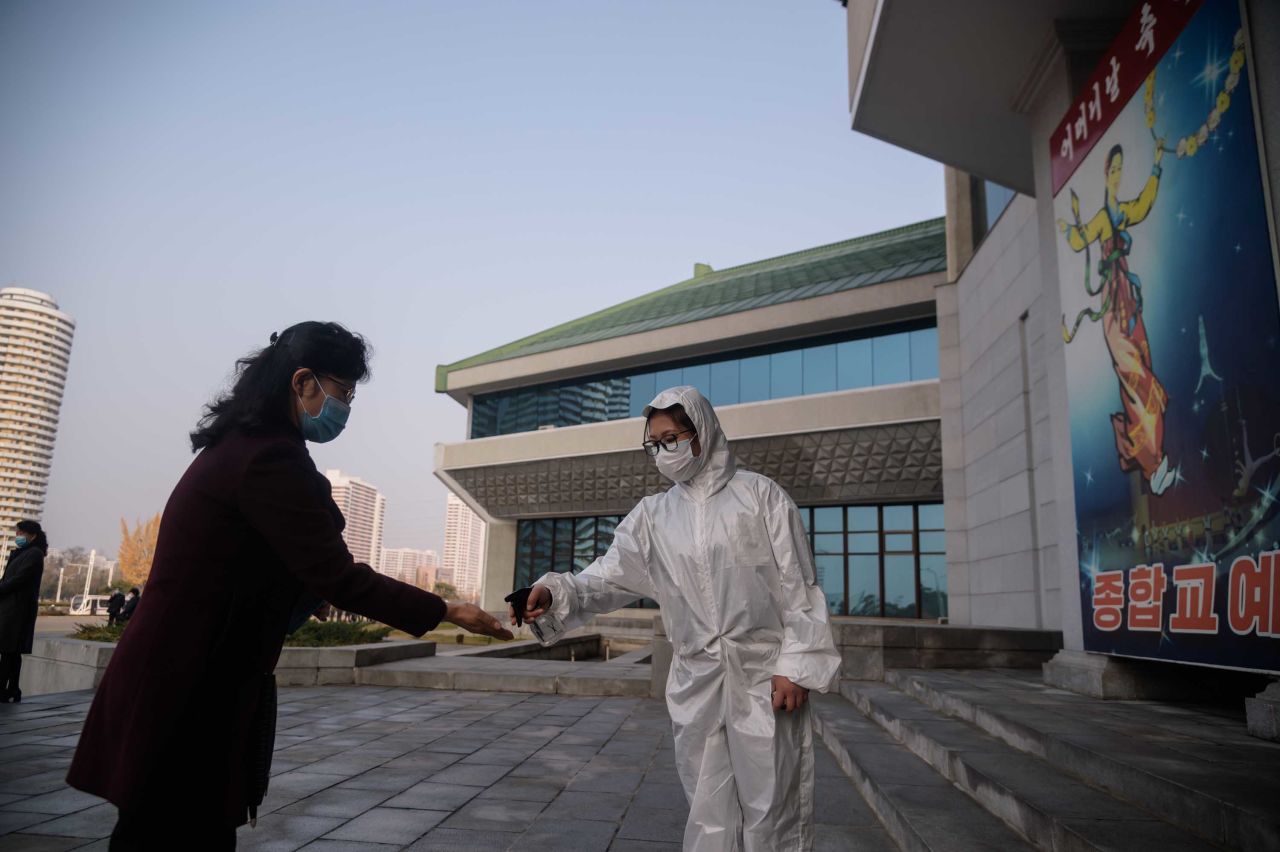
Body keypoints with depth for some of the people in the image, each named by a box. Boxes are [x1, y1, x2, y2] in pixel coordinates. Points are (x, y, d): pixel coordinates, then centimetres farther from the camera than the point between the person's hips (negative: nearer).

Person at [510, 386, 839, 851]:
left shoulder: (759, 494, -2)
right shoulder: (652, 515, 7)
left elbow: (798, 587, -4)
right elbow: (610, 574, -4)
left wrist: (796, 666, -10)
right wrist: (557, 592, -22)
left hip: (764, 676, -3)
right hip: (696, 682, 3)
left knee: (772, 813, 4)